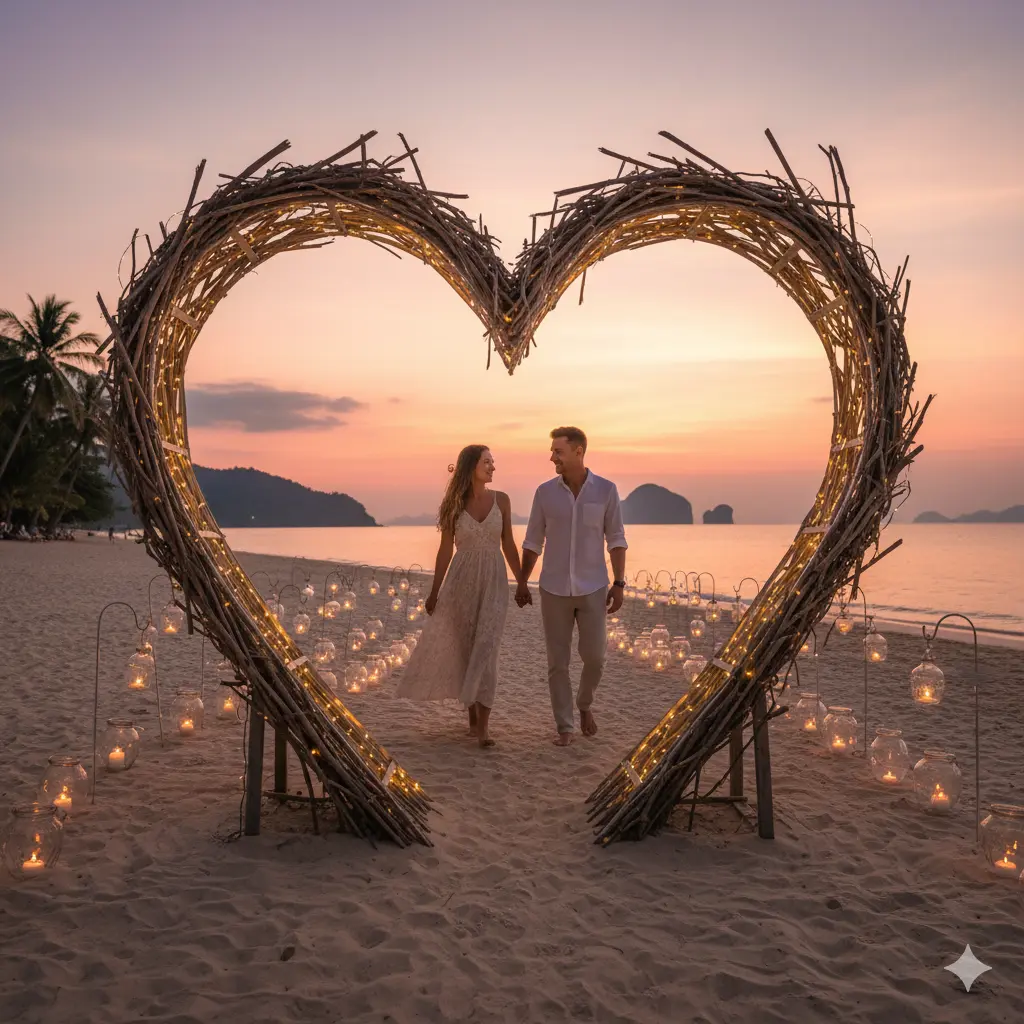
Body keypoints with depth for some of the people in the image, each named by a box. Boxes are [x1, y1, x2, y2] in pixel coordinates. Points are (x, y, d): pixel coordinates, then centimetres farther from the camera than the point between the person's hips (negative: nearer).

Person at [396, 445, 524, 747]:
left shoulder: (501, 500, 2)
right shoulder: (453, 504, -1)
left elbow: (508, 545, 7)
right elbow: (446, 549, 3)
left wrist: (522, 583, 6)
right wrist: (434, 591, 4)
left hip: (493, 581, 0)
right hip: (461, 579, 0)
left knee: (485, 649, -11)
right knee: (464, 648, 7)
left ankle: (483, 724, -11)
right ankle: (473, 713, 25)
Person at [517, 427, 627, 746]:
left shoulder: (605, 490, -3)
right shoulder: (545, 492, 0)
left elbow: (616, 539, 0)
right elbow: (533, 541, 7)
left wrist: (619, 583, -6)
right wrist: (522, 582, 6)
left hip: (593, 588, -1)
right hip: (554, 589, 1)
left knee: (594, 657, 0)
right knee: (557, 661, 3)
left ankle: (584, 704, 29)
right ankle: (564, 726, 14)